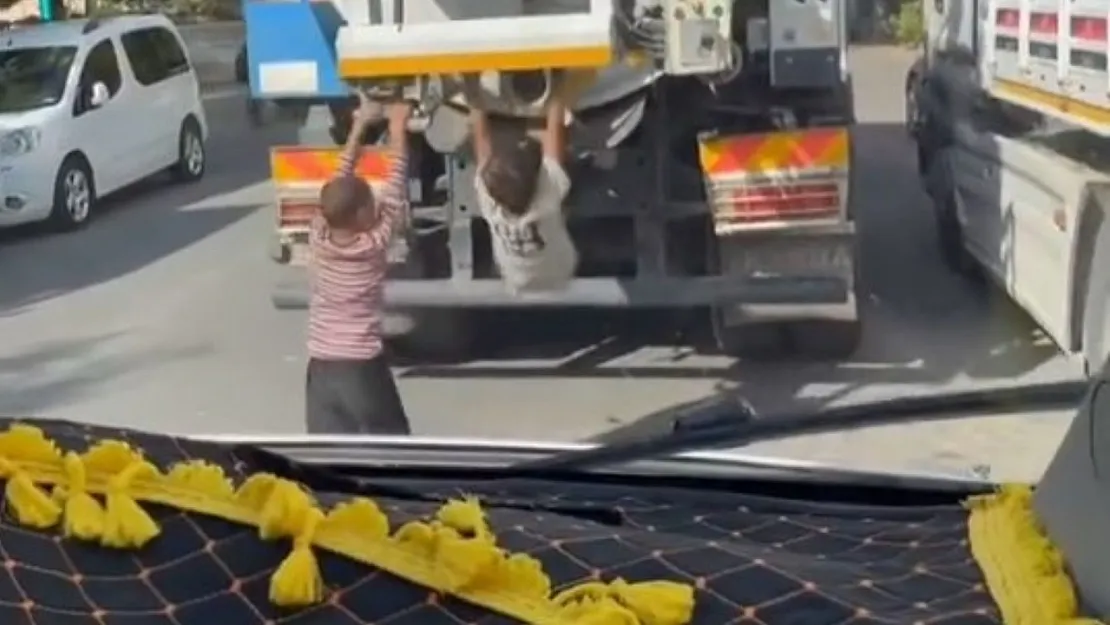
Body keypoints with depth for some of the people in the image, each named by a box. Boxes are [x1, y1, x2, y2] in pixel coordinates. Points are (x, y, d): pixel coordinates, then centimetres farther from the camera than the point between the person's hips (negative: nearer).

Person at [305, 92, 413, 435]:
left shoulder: (319, 236, -2)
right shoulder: (375, 243, -11)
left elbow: (339, 182, 8)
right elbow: (395, 187, -3)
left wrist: (359, 127, 15)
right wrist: (397, 127, 7)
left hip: (321, 366, 4)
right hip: (362, 366, -4)